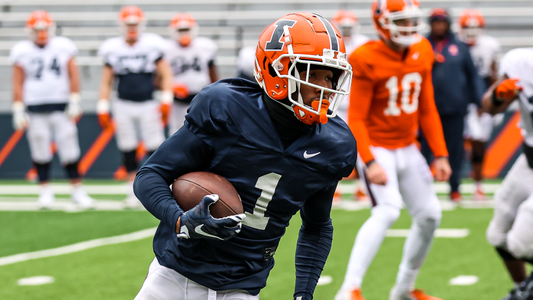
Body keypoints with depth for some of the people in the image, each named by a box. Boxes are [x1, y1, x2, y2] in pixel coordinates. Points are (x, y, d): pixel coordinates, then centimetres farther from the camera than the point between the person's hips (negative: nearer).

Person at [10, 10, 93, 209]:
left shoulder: (64, 47, 4)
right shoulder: (22, 52, 2)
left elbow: (73, 76, 6)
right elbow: (18, 84, 4)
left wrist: (74, 103, -1)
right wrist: (18, 111, 0)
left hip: (61, 107, 0)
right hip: (35, 109, 0)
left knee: (69, 149, -2)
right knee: (40, 151, 1)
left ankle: (77, 190, 6)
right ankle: (46, 191, 13)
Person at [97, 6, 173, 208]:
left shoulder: (152, 46, 0)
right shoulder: (113, 50, 4)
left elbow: (166, 75, 2)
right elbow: (106, 82, 8)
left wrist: (166, 101, -8)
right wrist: (103, 109, 2)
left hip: (148, 105, -1)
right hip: (123, 106, 2)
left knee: (155, 149, -6)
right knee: (128, 151, 3)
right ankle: (134, 192, 11)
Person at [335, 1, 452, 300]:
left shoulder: (422, 54, 2)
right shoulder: (367, 61, -18)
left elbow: (427, 109, 10)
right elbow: (356, 119, -17)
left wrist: (441, 154, 7)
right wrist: (370, 163, -28)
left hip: (407, 148, 7)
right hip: (377, 148, -7)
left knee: (429, 215, 8)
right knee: (387, 210, -26)